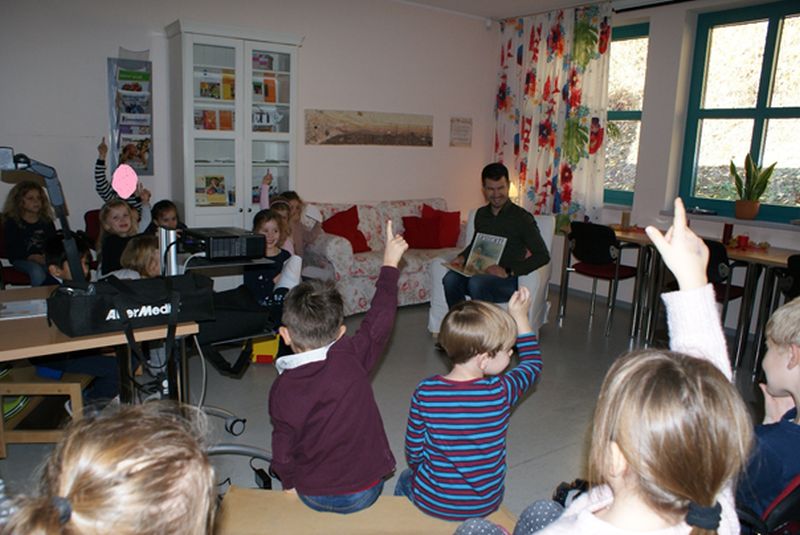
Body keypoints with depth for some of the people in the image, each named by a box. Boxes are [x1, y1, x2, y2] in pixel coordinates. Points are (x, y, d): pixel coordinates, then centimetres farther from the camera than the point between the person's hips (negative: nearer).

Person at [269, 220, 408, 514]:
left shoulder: (281, 388, -16)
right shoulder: (352, 357, -22)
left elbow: (283, 450, -6)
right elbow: (380, 318, -8)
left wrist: (290, 484, 15)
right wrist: (390, 263, 3)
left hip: (313, 496, 2)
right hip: (364, 491, -1)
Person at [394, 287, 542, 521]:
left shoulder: (425, 392, -21)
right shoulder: (501, 392, -22)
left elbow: (414, 451, -7)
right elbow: (534, 364, 0)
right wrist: (520, 315, 6)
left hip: (432, 502, -1)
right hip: (486, 504, 1)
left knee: (405, 479, 32)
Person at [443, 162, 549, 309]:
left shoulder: (522, 217, -6)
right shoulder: (480, 214, 13)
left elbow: (543, 255, -11)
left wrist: (508, 271, -19)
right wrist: (463, 257, 9)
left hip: (509, 280, -5)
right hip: (481, 274, 5)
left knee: (477, 282, -36)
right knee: (451, 278, -27)